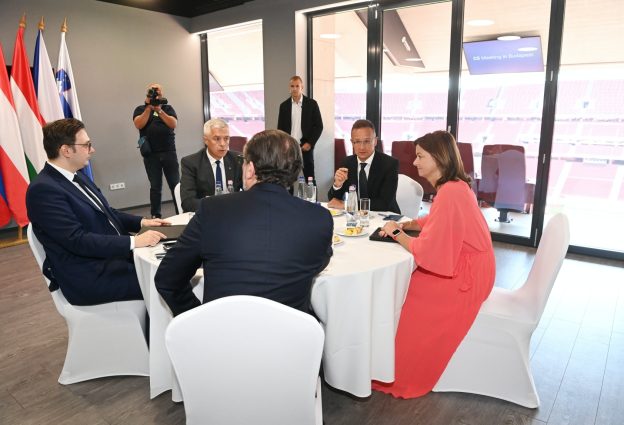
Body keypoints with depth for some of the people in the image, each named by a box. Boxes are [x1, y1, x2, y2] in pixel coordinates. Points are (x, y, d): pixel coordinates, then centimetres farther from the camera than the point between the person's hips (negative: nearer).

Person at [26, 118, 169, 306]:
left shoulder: (76, 177, 10)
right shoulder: (43, 189, -17)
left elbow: (105, 213, 19)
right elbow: (77, 240, -24)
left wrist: (141, 222, 4)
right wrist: (134, 242, -27)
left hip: (114, 256, 9)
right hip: (89, 277, -9)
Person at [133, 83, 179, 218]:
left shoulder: (167, 108, 12)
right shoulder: (140, 109, 10)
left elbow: (173, 124, -5)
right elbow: (139, 125, -8)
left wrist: (159, 110, -11)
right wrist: (149, 107, -10)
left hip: (169, 152, 0)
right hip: (150, 154, 0)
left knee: (175, 184, -3)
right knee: (155, 186, 2)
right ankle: (155, 216, 10)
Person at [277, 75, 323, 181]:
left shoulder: (312, 104, 1)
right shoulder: (284, 105, 8)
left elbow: (319, 126, 1)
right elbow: (280, 128, 11)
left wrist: (310, 143, -9)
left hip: (305, 147, -2)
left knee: (309, 178, 2)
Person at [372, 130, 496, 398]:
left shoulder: (450, 193, -26)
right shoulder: (454, 186, 5)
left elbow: (425, 251, -26)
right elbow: (434, 222, 19)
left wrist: (396, 234, -10)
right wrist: (405, 225, 3)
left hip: (465, 277, -9)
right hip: (466, 266, 9)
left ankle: (399, 373, 16)